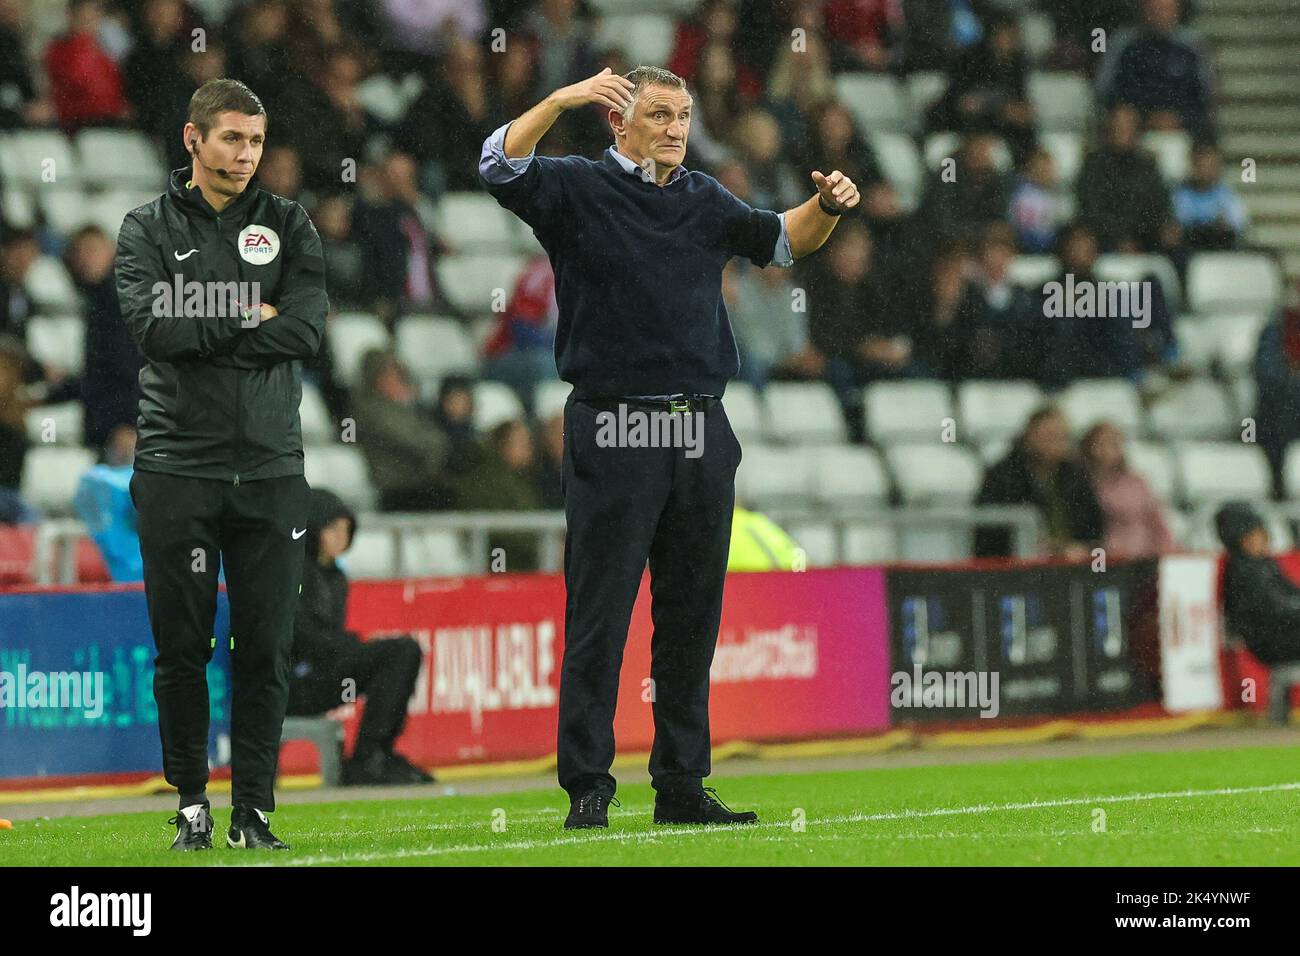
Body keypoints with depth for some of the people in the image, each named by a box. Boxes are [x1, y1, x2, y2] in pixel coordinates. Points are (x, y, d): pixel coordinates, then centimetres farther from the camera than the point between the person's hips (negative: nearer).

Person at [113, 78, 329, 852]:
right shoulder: (150, 229, 5)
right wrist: (251, 316, -9)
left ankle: (254, 809, 8)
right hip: (178, 466, -1)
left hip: (271, 468, 1)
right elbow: (153, 324, -12)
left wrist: (203, 327, -9)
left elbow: (308, 328, -6)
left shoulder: (289, 226, 10)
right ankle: (192, 803, 12)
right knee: (182, 648, 2)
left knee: (267, 649, 1)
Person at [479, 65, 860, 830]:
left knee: (693, 615, 8)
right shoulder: (579, 189, 0)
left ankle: (682, 786, 15)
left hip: (701, 429, 5)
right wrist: (562, 100, -27)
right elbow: (500, 165, -15)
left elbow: (782, 240, 19)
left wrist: (828, 206, -1)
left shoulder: (705, 201, 16)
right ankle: (587, 788, -1)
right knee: (600, 615, -4)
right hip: (612, 429, -5)